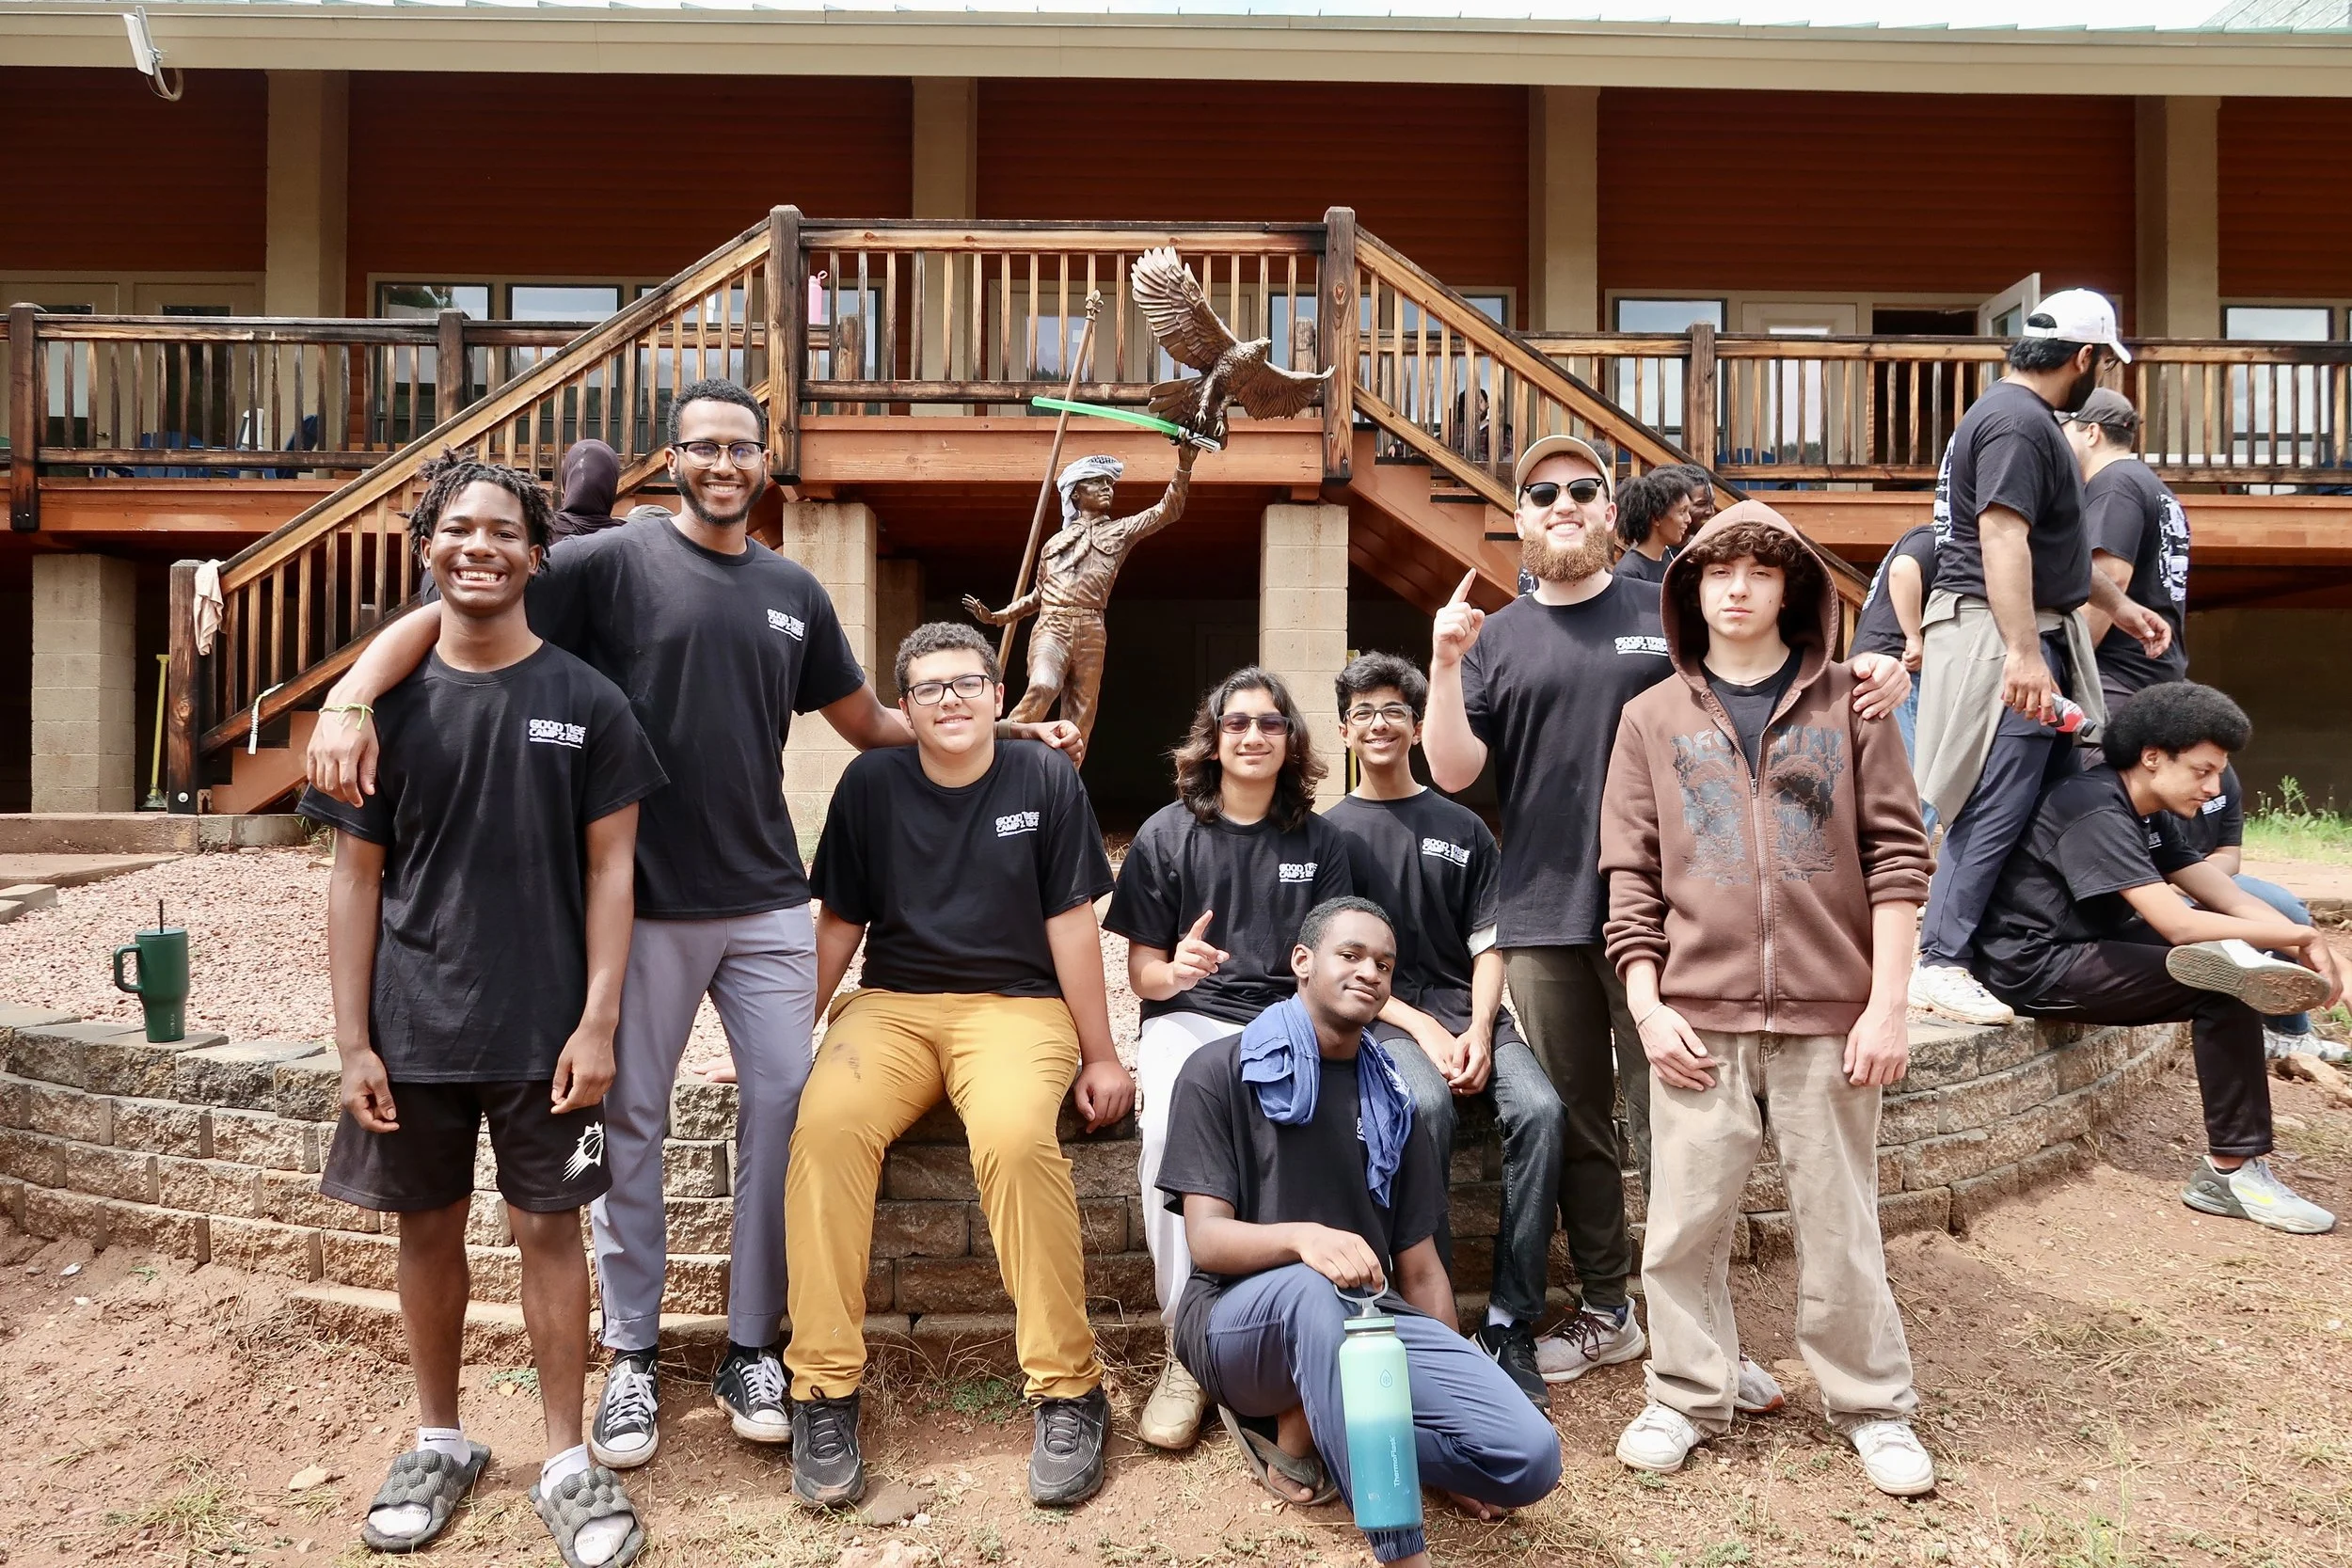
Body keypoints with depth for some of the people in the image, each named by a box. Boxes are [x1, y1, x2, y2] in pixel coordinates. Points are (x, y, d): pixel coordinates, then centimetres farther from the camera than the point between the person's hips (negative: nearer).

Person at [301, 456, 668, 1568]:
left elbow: (609, 869, -2)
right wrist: (353, 1040, -1)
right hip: (414, 1026, 2)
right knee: (427, 1228, 13)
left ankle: (566, 1463, 20)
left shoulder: (585, 703, -3)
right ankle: (440, 1443, 33)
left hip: (543, 1027, -2)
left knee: (547, 1230, 6)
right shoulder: (388, 703, 1)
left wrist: (596, 1021, -8)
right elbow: (357, 877, 3)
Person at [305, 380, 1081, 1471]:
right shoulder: (614, 560, -4)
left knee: (784, 1106, 4)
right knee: (631, 1122, 7)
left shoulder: (794, 592, 9)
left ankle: (750, 1348, 20)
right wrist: (352, 697, -28)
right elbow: (445, 613, -11)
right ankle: (631, 1357, 23)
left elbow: (870, 724, 18)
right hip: (644, 902, -3)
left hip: (768, 902, 4)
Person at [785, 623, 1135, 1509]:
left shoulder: (1045, 779, 1)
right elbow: (839, 923, 12)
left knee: (1015, 1138, -34)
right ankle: (824, 1390, -18)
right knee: (825, 1123, -30)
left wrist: (1100, 1055, 2)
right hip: (892, 1003, 2)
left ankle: (1068, 1389, -19)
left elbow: (1070, 921, 2)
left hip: (1015, 1004, -2)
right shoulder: (871, 784, 7)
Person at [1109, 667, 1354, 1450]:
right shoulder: (1168, 834, 7)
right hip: (1188, 1017, -1)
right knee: (1170, 1134, -34)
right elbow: (1142, 970, 7)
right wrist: (1174, 971, -17)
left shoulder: (1319, 841, 12)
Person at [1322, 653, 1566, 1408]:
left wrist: (1479, 1030, -9)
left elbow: (1488, 946, 10)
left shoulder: (1462, 828, 16)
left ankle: (1509, 1326, -18)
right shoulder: (1330, 831, 9)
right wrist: (1422, 1029, -10)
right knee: (1426, 1107, -34)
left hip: (1468, 1010, 3)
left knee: (1539, 1109, -26)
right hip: (1379, 1015, -2)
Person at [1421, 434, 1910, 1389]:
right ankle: (1605, 1313, 26)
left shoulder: (1670, 616, 8)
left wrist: (1867, 672, -8)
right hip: (1543, 920, 2)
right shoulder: (1495, 639, 11)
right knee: (1577, 1126, 11)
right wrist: (1445, 664, -12)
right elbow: (1452, 770, 2)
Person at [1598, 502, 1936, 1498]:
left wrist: (1888, 1004, -5)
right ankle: (1688, 1397, 22)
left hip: (1829, 1014, -1)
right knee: (1685, 1220, 4)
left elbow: (1897, 855, 2)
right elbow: (1630, 877, 6)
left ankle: (1873, 1407, 25)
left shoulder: (1846, 704, 6)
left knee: (1838, 1222, 7)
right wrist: (1647, 1006, -2)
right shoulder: (1653, 718, 9)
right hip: (1699, 1015, 1)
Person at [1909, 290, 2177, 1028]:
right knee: (1995, 811, -10)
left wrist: (2120, 607, 33)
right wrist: (2024, 655, -32)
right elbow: (2002, 538, -26)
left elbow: (2057, 543, 29)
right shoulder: (2016, 421, -14)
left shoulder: (2028, 418, 20)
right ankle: (1939, 963, -6)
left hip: (2033, 637, 11)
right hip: (2001, 639, -11)